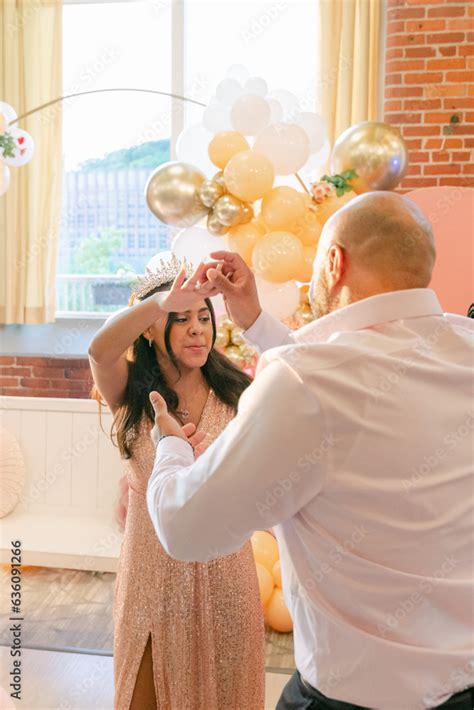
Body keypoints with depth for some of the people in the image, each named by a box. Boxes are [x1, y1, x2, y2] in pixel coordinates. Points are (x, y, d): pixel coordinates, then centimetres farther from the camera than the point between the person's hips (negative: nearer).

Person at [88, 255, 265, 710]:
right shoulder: (132, 394, -7)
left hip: (223, 573, 1)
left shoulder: (237, 395, -4)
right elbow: (100, 349, -30)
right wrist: (163, 300, -45)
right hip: (152, 574, 0)